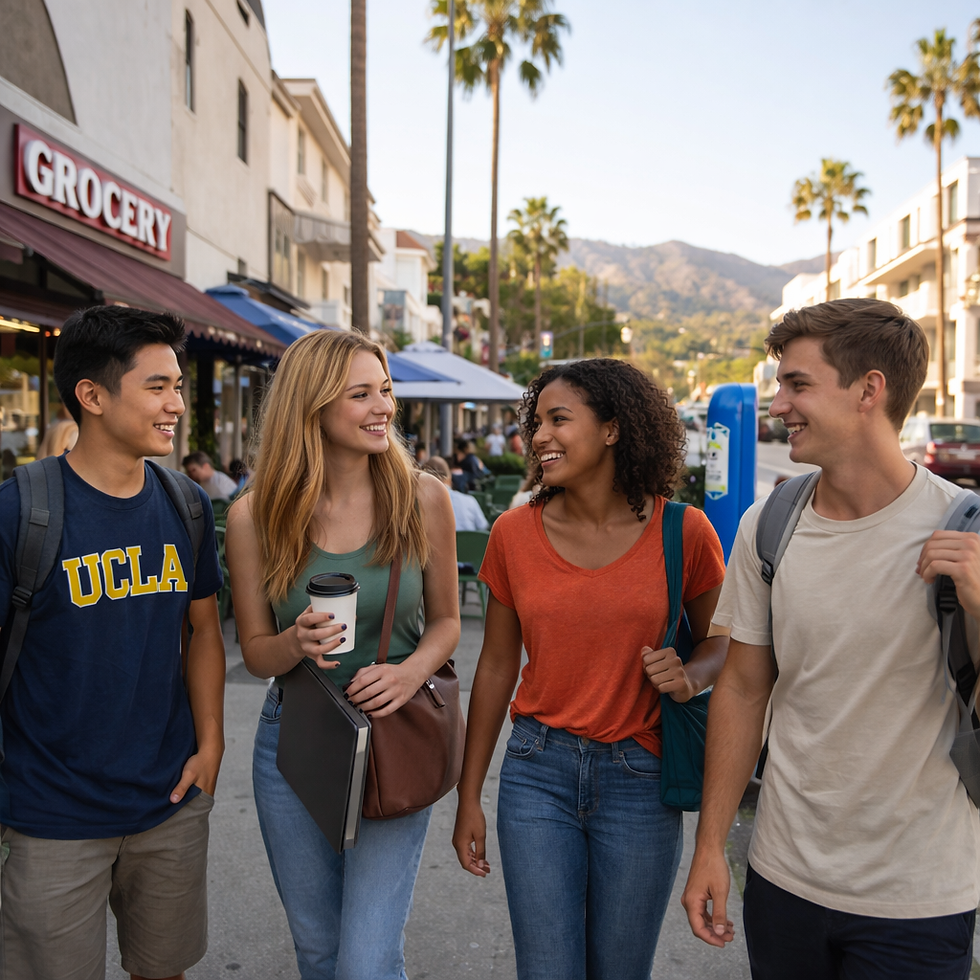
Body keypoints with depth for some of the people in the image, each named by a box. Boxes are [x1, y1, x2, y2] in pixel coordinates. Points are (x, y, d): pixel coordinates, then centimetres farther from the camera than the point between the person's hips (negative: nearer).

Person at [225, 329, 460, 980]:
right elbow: (256, 651, 1)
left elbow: (445, 620, 2)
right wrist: (296, 643, -22)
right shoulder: (255, 515, -9)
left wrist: (411, 672, -19)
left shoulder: (421, 497, -9)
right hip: (293, 743, 2)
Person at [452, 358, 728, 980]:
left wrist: (689, 678, -17)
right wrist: (469, 798, 8)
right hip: (538, 772, 1)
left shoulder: (683, 531, -7)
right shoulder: (515, 533, -3)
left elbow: (719, 640, 7)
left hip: (639, 778, -1)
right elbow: (497, 667, 5)